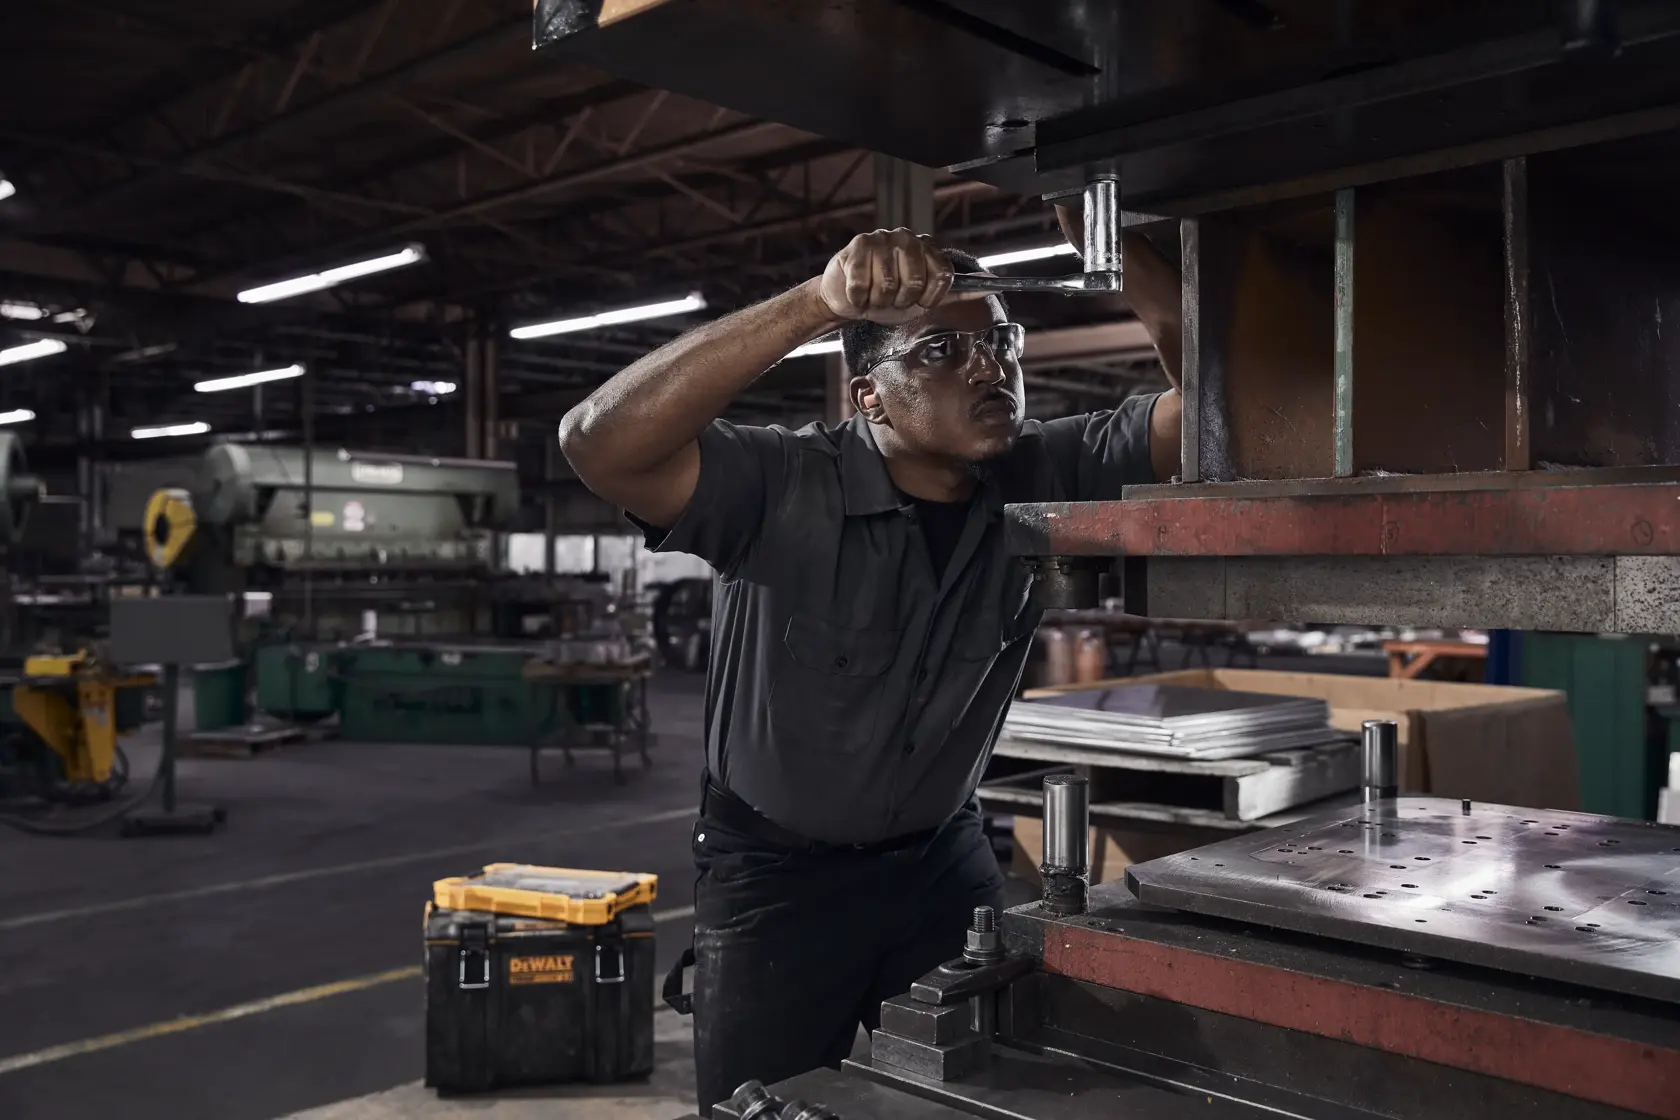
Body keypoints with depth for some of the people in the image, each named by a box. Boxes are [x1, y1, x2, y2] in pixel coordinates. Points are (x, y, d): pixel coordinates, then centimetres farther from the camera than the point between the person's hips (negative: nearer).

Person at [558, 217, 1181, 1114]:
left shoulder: (1042, 481, -11)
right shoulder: (782, 489, -25)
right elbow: (599, 443, -40)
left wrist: (1133, 260, -37)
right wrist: (819, 300, -48)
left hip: (942, 858, 4)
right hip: (775, 871, -3)